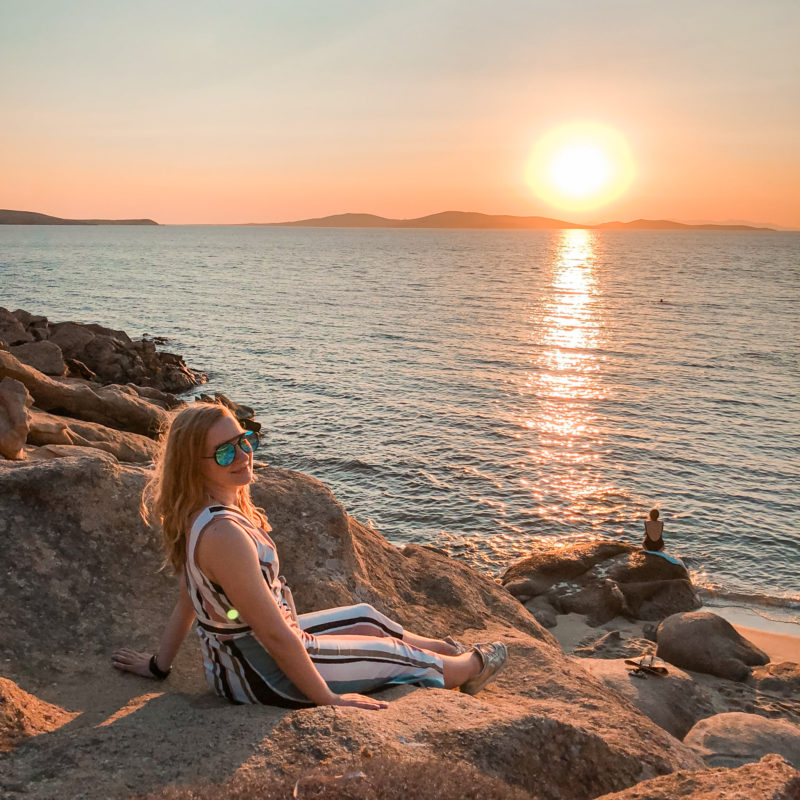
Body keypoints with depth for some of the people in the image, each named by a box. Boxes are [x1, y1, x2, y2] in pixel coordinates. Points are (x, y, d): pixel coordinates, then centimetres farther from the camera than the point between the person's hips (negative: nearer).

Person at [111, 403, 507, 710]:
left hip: (235, 650, 9)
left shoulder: (198, 514, -5)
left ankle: (445, 649, 50)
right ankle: (469, 667, 42)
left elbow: (190, 599, 6)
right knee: (397, 654, 13)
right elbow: (273, 634, -31)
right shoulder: (224, 534, -37)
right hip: (262, 675, -9)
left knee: (365, 618, 25)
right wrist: (328, 699, -21)